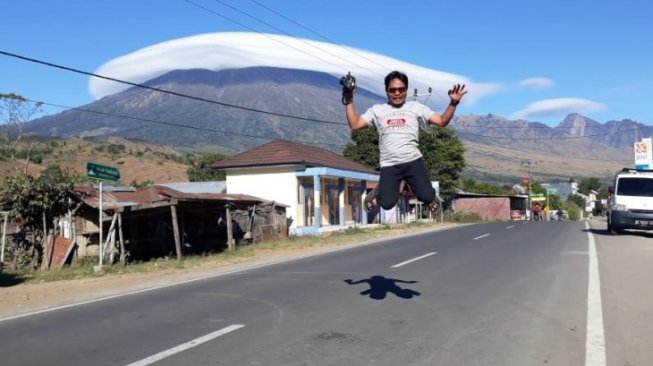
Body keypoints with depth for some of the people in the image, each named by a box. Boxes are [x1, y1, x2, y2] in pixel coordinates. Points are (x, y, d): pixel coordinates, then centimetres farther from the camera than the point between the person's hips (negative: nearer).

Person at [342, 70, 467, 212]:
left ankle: (413, 186, 22)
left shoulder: (416, 107, 11)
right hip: (389, 165, 0)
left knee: (427, 197, -14)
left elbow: (442, 121, 5)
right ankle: (379, 191, 22)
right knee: (387, 203, -15)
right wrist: (348, 100, -5)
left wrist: (453, 103, -10)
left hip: (413, 161, 0)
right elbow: (354, 124, 2)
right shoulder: (377, 109, 12)